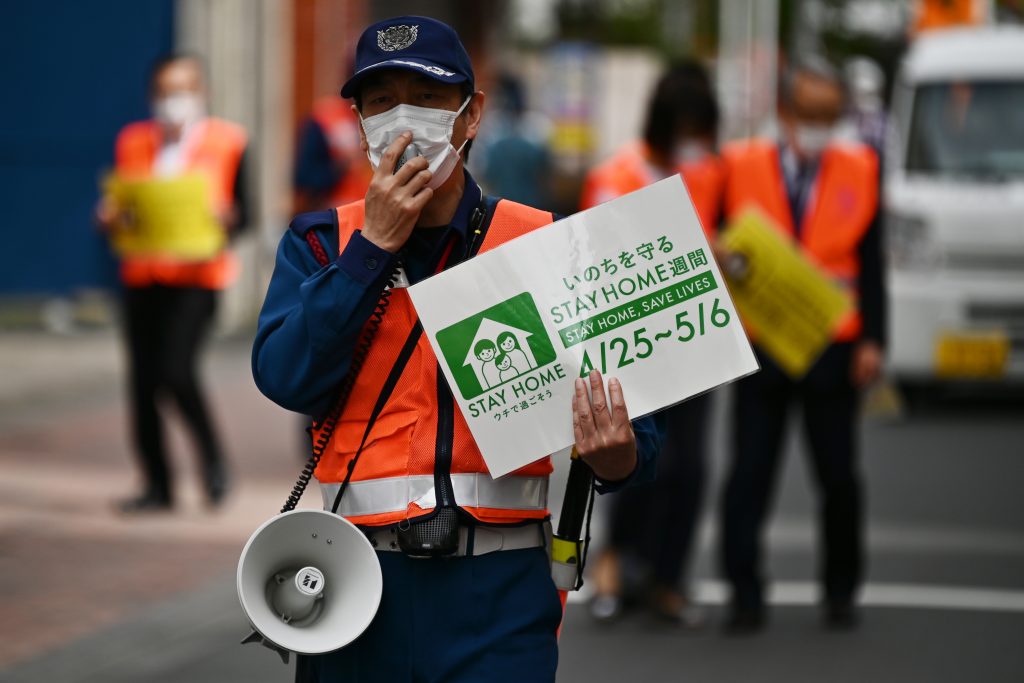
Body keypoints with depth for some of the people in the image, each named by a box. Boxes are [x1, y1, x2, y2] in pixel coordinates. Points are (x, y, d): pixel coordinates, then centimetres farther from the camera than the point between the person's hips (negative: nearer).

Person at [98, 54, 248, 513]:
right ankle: (157, 485, 11)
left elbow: (243, 213, 2)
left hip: (197, 274, -4)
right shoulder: (132, 143, 12)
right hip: (142, 276, 4)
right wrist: (110, 217, -8)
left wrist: (224, 217, -19)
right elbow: (114, 208, 14)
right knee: (142, 380, 1)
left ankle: (212, 458, 5)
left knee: (176, 369, -18)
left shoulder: (226, 143, 3)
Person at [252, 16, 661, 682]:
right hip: (363, 585, 1)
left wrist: (616, 457, -24)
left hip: (499, 590, -1)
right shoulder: (322, 244, 6)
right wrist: (375, 243, -12)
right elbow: (286, 378, -11)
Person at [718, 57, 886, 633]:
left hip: (833, 349, 1)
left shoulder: (859, 171, 5)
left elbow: (871, 263, 5)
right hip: (759, 345, -1)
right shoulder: (741, 166, 0)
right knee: (749, 473, -2)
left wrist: (871, 341, -2)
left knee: (839, 477, 6)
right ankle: (745, 592, 4)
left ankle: (841, 590, 21)